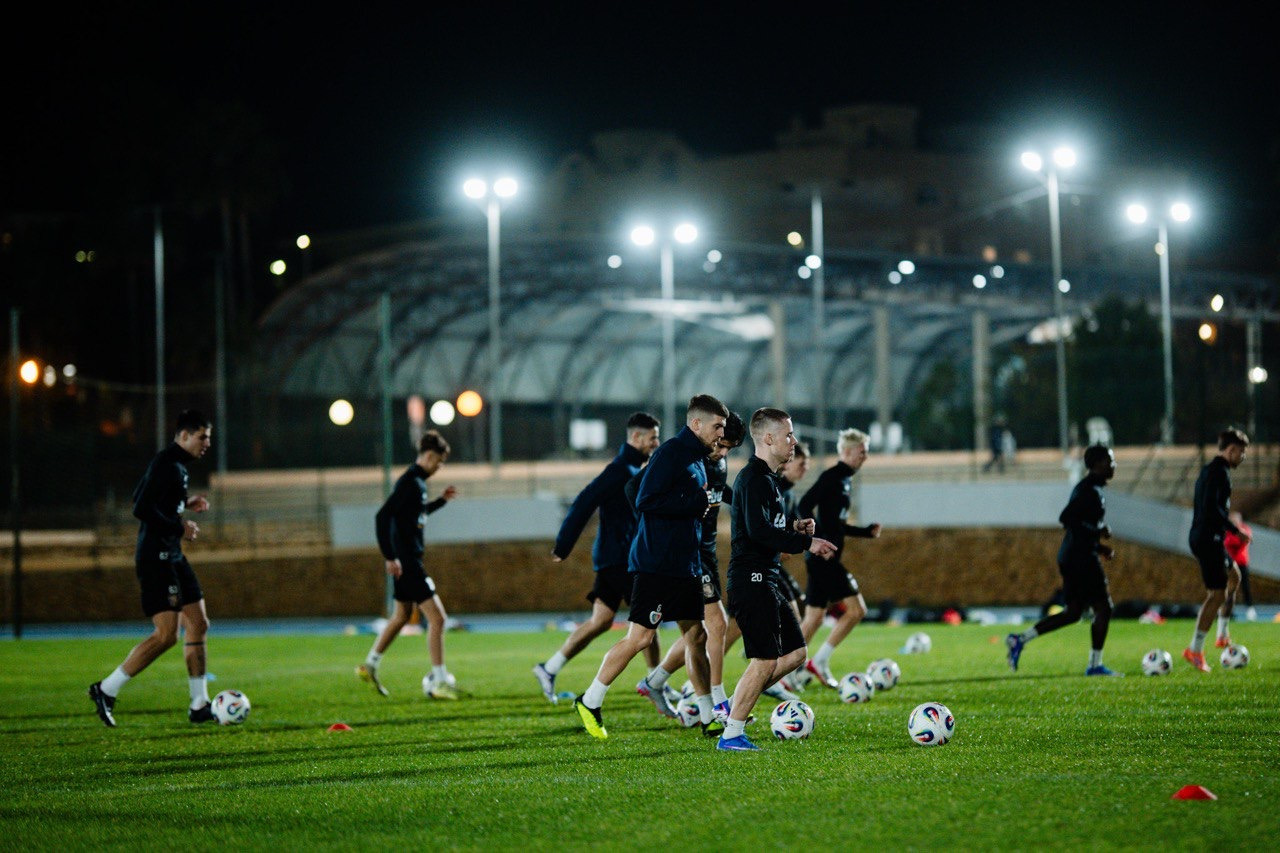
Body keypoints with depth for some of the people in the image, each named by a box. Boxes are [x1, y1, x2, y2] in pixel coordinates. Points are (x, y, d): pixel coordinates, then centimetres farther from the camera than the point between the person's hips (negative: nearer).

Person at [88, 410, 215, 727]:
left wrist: (186, 504, 15)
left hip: (171, 557, 11)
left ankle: (199, 706, 14)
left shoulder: (177, 465, 15)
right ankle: (106, 690, -5)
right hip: (156, 557, -11)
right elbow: (141, 509, -24)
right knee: (166, 634, -13)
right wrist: (180, 527, -15)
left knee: (198, 625, 9)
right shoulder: (166, 465, -16)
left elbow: (139, 498, 23)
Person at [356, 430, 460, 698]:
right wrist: (390, 557, -26)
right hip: (407, 562, -10)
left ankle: (369, 666, 34)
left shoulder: (417, 481, 12)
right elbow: (382, 517, -25)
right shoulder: (410, 482, -18)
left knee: (402, 616, 23)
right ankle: (439, 682, -7)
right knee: (437, 618, -9)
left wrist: (441, 500, 20)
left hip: (410, 561, 10)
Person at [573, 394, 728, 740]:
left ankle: (708, 718, 15)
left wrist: (701, 502, 7)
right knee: (639, 637, -8)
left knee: (696, 636, 10)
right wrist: (696, 502, -18)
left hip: (686, 565, 9)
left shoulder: (697, 458, 17)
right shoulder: (670, 453, -13)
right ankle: (590, 703, 4)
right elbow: (646, 501, -22)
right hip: (657, 565, -9)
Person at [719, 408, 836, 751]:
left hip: (766, 581, 11)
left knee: (795, 652, 12)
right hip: (752, 579, -11)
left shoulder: (765, 477, 19)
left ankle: (735, 706, 15)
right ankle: (731, 735, -6)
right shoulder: (754, 478, -14)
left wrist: (793, 528, 9)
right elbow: (758, 530, -24)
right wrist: (807, 543, -19)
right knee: (766, 660, -10)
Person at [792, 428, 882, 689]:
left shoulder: (846, 479, 19)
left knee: (814, 618, 9)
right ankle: (819, 662, -4)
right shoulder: (832, 476, -10)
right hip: (823, 557, -10)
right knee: (856, 609, -8)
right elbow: (805, 506, -20)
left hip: (824, 558, 10)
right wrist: (820, 539, -27)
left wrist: (866, 531, 17)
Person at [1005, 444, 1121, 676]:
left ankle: (1020, 639, 6)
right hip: (1082, 559, -10)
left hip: (1071, 558, 10)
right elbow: (1066, 518, -23)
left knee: (1073, 612, 11)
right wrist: (1098, 531, -17)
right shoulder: (1090, 490, -14)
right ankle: (1095, 664, 0)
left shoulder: (1085, 488, 19)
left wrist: (1099, 547, 18)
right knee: (1103, 608, -4)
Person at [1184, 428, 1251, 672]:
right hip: (1209, 539, -11)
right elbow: (1212, 508, -25)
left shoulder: (1209, 470, 16)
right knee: (1217, 594, -8)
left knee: (1234, 575, 27)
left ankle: (1223, 635, 28)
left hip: (1200, 536, 11)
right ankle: (1195, 650, -8)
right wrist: (1235, 531, -21)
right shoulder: (1219, 472, -15)